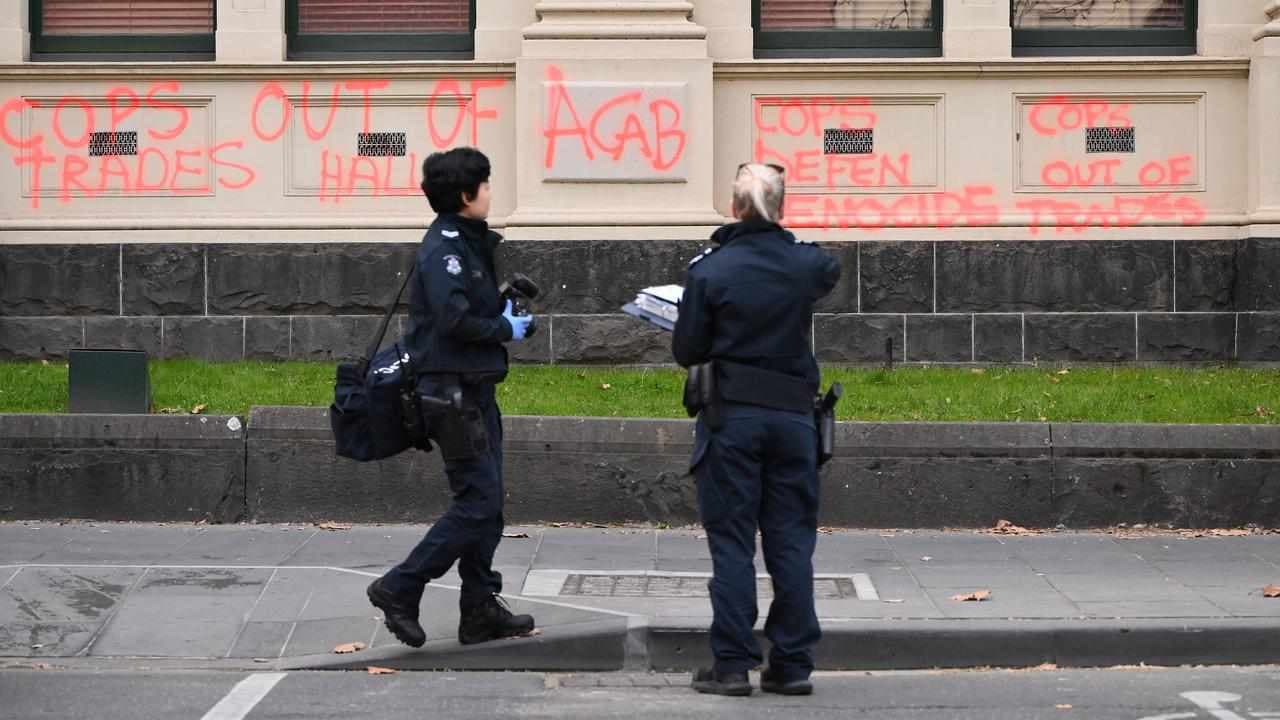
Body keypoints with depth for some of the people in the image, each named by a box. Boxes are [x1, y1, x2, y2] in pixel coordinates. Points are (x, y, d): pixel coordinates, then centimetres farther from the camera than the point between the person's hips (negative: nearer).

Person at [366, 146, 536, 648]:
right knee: (477, 503, -9)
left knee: (486, 502, 11)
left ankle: (481, 610, 16)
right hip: (453, 391, -10)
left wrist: (508, 309, 5)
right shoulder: (444, 248, -15)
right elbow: (454, 319, -25)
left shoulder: (467, 243, 15)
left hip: (475, 388, 10)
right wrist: (506, 330, -12)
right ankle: (400, 589, -3)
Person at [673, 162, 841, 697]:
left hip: (731, 416, -2)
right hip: (792, 414, 2)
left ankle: (732, 664, 0)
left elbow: (686, 351, -4)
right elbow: (830, 272, 26)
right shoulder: (807, 265, 0)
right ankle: (793, 663, 9)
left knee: (731, 542, 2)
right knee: (791, 543, 8)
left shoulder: (709, 271, -9)